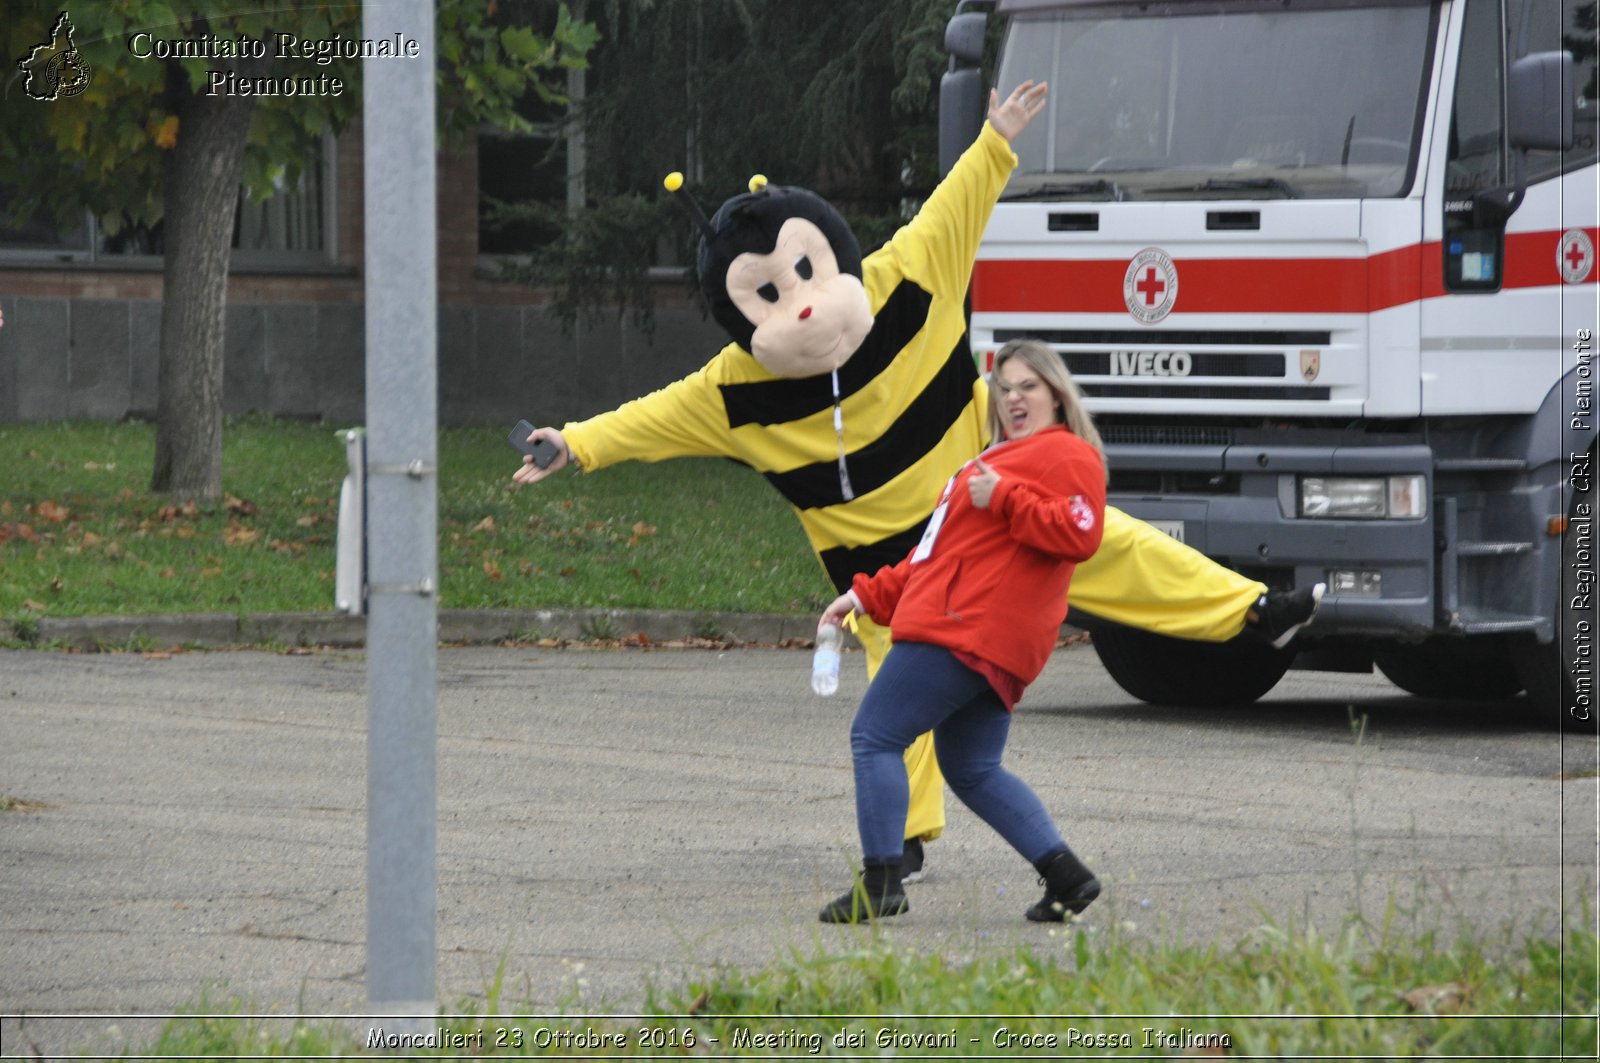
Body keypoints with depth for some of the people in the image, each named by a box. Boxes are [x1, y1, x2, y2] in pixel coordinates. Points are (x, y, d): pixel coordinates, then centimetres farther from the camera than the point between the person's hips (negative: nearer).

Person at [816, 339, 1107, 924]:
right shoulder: (1001, 458, 29)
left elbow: (1080, 533, -20)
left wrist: (1004, 499, -20)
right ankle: (1066, 875, 5)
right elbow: (938, 555, 31)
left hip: (968, 634, -10)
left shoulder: (1067, 455, -2)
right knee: (973, 771, 10)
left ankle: (881, 881, -12)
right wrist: (867, 596, 26)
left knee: (876, 737, -9)